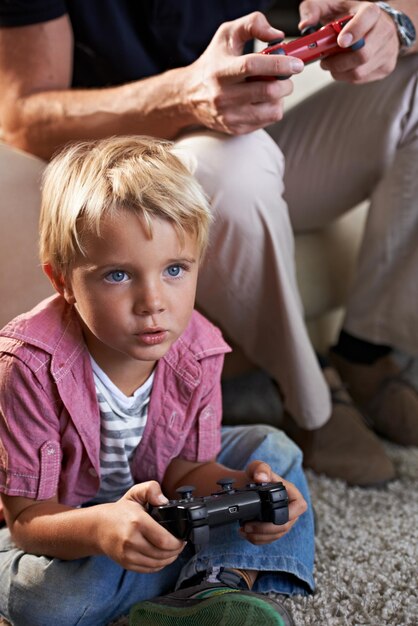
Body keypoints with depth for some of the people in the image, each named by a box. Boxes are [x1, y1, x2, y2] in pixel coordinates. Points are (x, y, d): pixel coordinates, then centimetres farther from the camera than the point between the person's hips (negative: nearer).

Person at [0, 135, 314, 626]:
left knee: (273, 450, -4)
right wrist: (102, 526, -53)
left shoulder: (195, 350, -17)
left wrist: (242, 490, -30)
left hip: (155, 502, 5)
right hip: (63, 524, -4)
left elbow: (185, 466, -7)